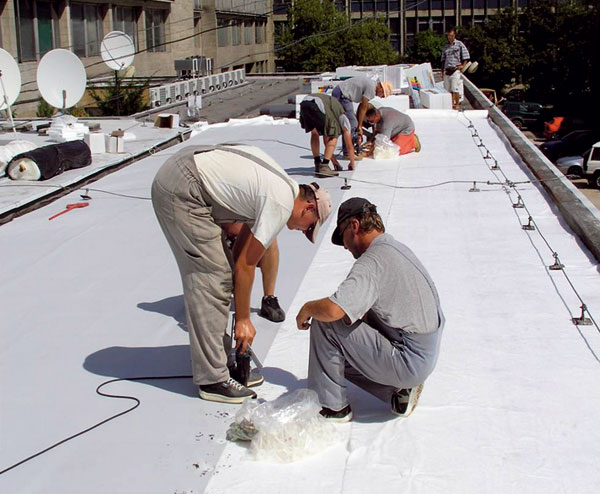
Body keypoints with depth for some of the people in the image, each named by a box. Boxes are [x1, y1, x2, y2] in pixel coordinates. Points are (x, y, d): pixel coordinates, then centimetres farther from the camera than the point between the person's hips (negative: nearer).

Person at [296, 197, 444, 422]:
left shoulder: (374, 260, -20)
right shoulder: (399, 249, 11)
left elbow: (333, 309, -32)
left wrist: (307, 308, -10)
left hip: (406, 363, -10)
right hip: (425, 358, 10)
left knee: (324, 323, -11)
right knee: (342, 354, 23)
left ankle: (332, 406, 0)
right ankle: (399, 391, 12)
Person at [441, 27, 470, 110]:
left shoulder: (460, 44, 2)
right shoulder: (446, 47, 17)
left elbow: (465, 57, 2)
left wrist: (463, 65, -10)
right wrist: (442, 70, 11)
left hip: (456, 70, -5)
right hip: (447, 71, 5)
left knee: (455, 89, -9)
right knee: (448, 89, 5)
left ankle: (457, 104, -2)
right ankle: (451, 104, 13)